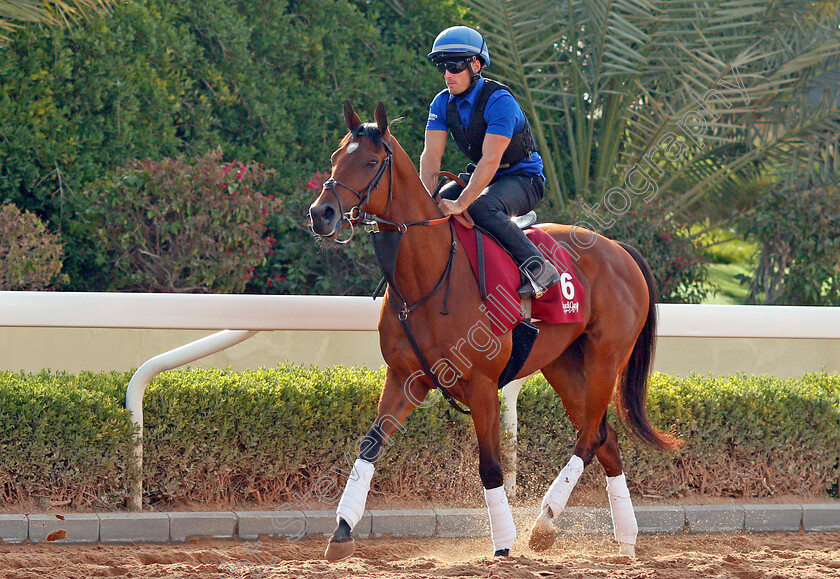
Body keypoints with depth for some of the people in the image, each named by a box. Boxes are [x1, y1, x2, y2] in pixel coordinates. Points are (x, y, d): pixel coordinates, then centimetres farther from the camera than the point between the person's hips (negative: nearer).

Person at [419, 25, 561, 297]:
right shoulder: (443, 103, -2)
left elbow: (490, 160, -31)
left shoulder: (499, 101, -24)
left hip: (524, 178, -8)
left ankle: (538, 267, -31)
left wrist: (460, 204, -39)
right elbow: (431, 155, -9)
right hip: (481, 175, 8)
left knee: (481, 208, -36)